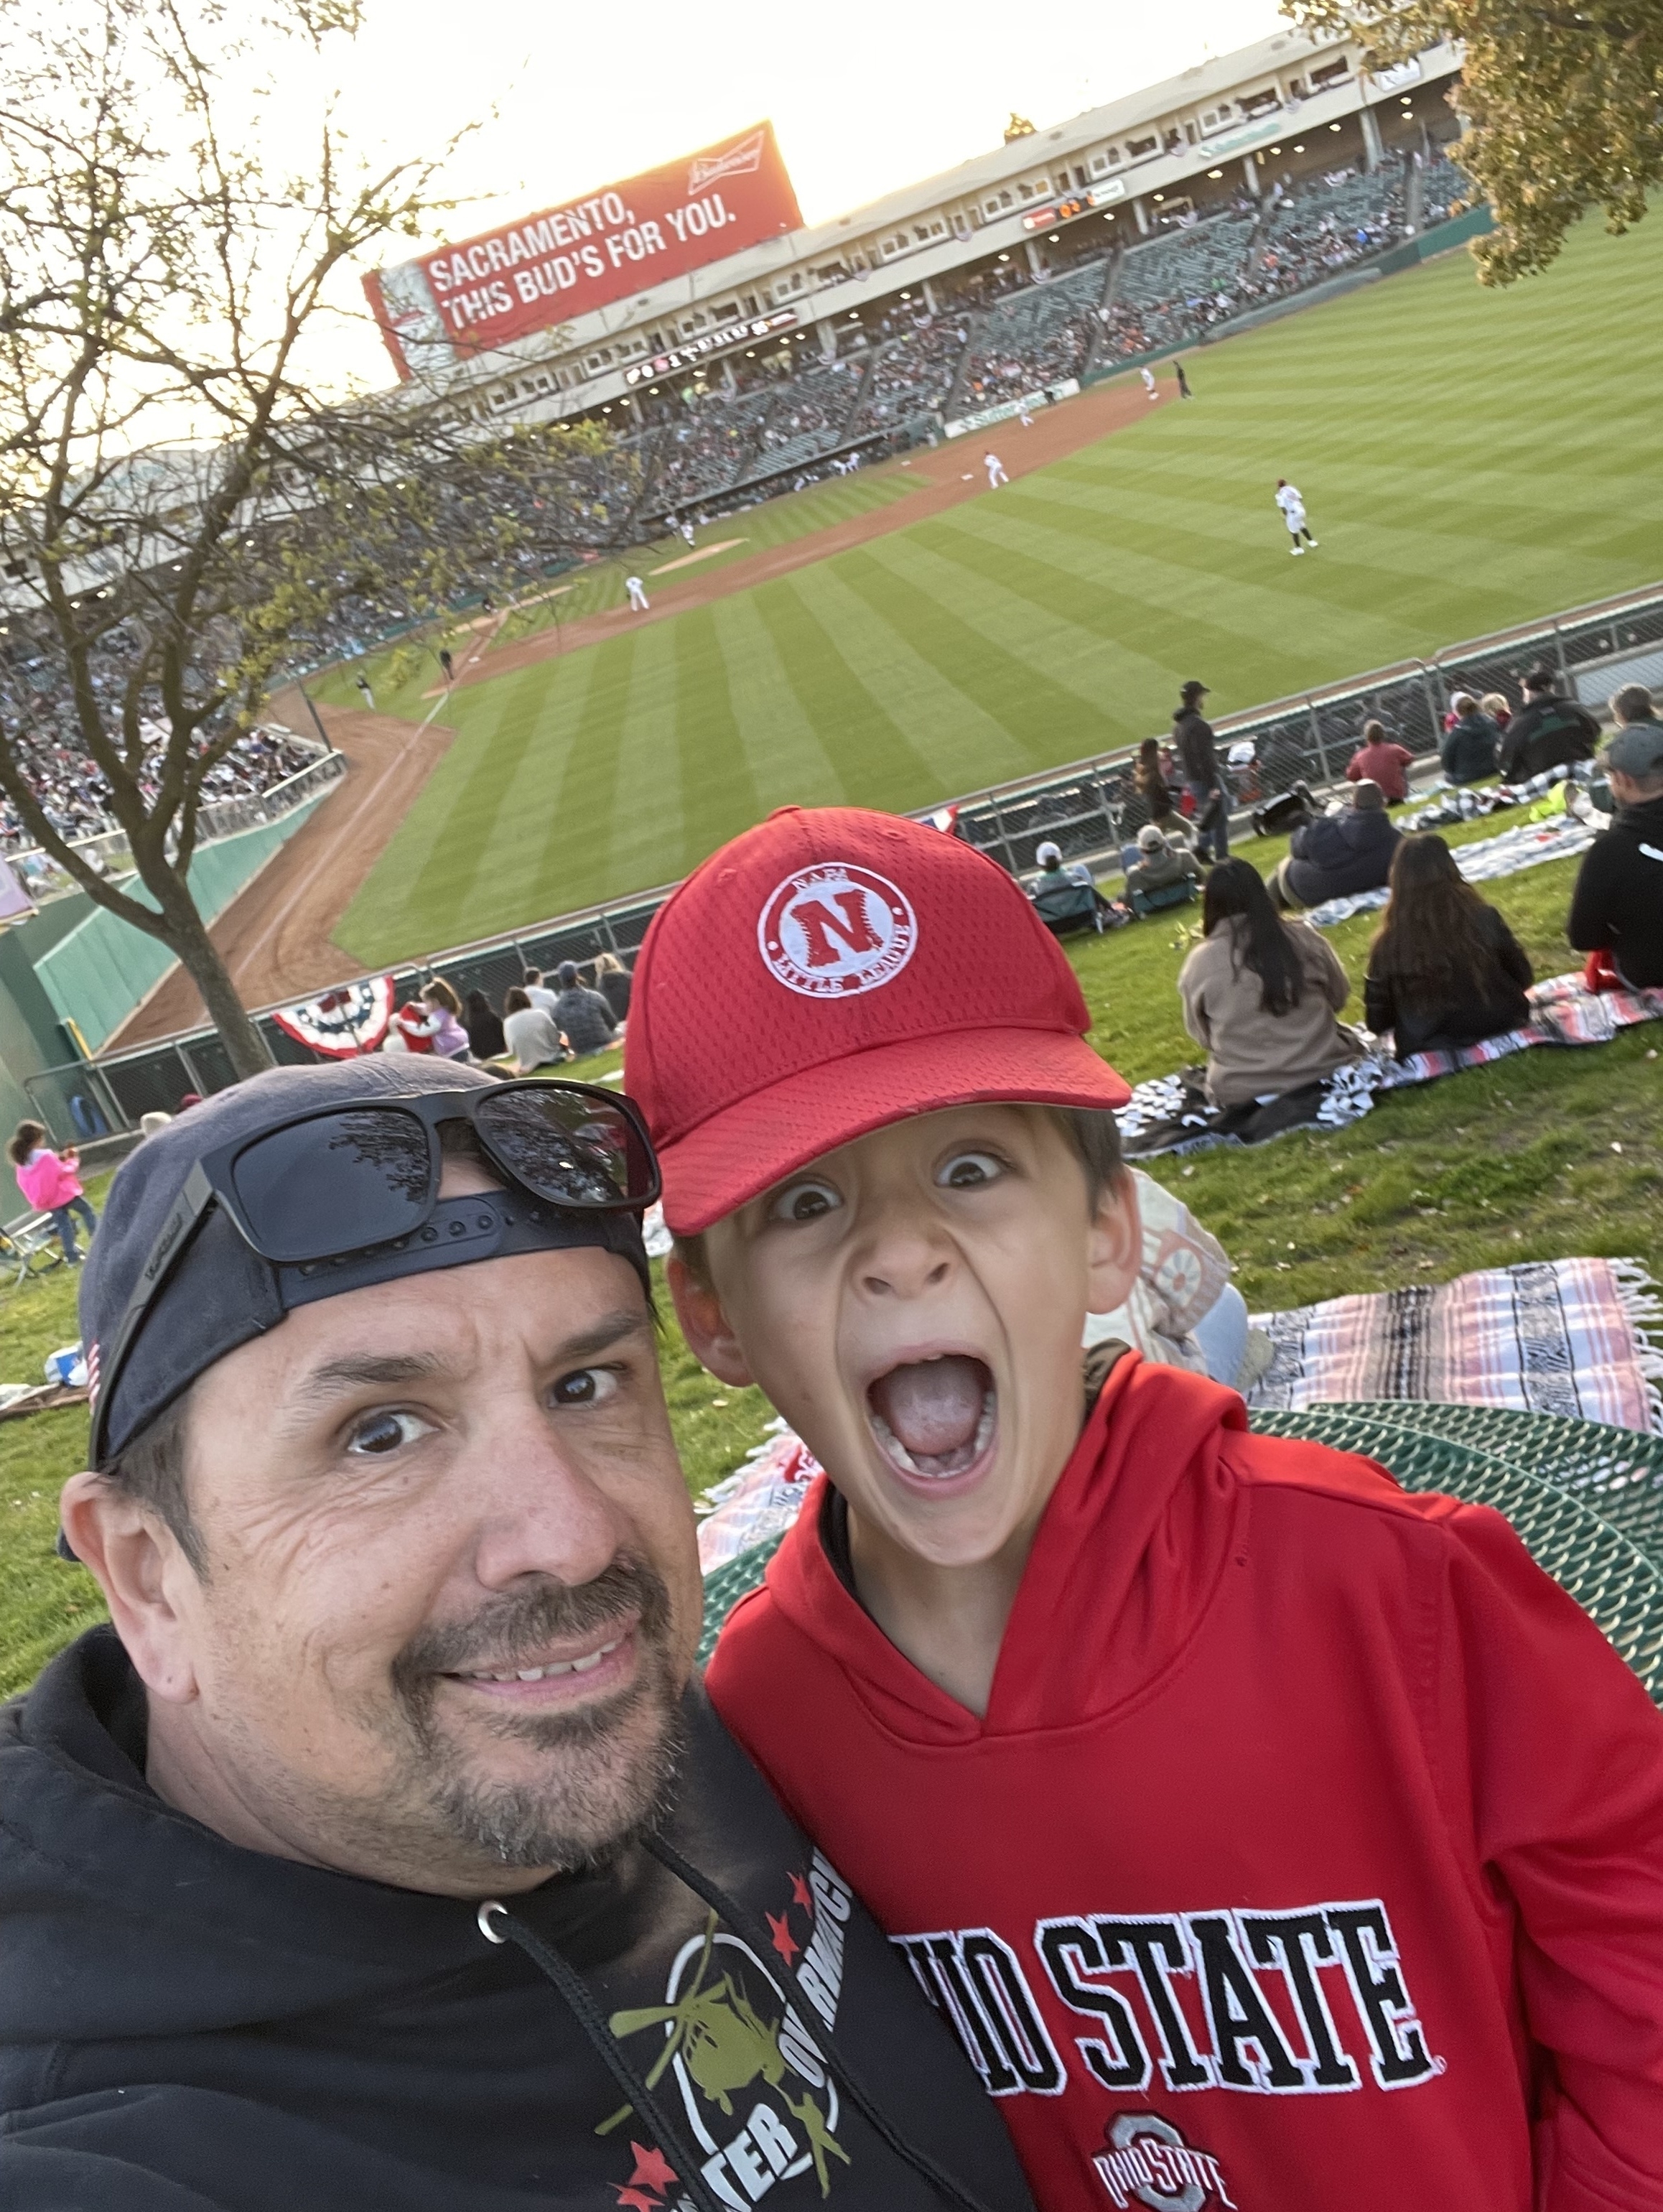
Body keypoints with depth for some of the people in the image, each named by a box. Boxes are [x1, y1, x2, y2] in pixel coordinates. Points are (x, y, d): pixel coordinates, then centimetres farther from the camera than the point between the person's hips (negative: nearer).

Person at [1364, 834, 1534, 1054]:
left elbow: (1377, 1022, -10)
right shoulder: (1484, 919, -18)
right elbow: (1524, 978, -3)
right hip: (1499, 1025, 1)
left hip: (1428, 1046, 0)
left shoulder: (1388, 944, -19)